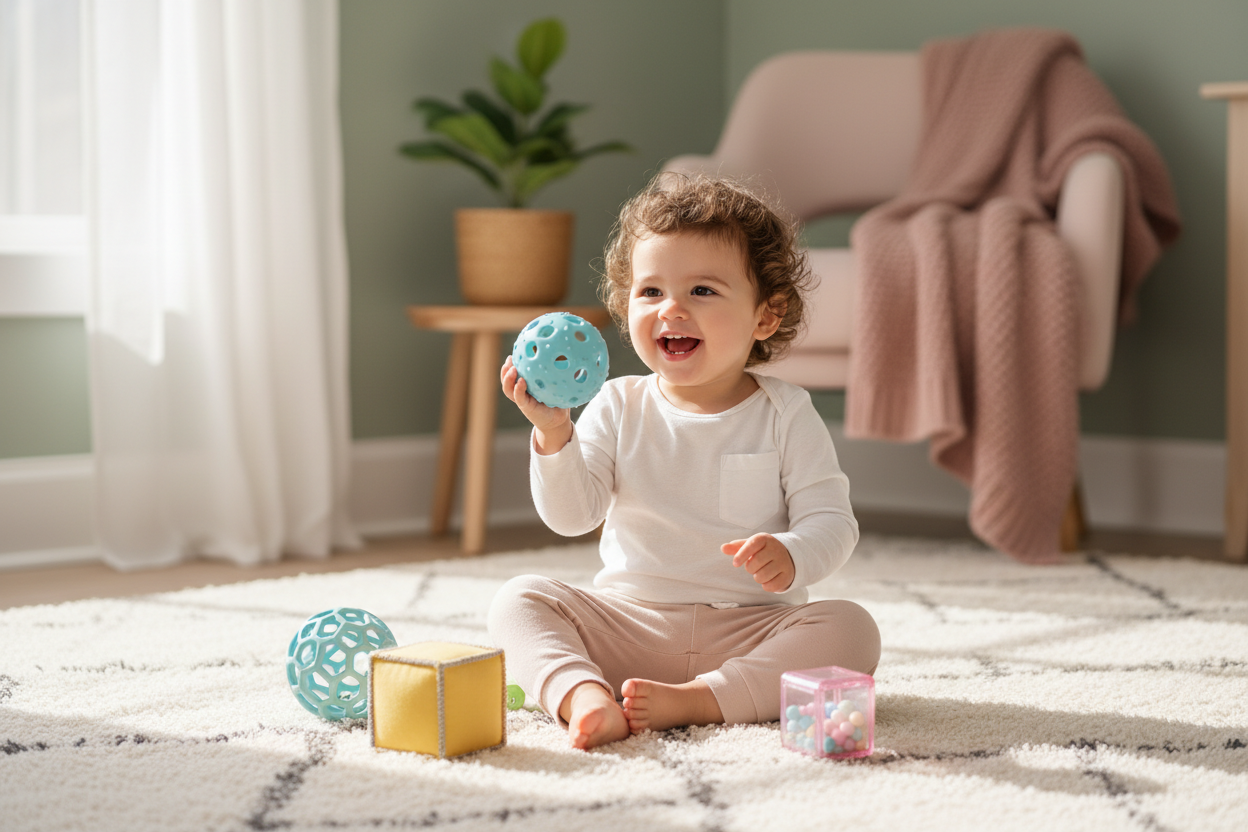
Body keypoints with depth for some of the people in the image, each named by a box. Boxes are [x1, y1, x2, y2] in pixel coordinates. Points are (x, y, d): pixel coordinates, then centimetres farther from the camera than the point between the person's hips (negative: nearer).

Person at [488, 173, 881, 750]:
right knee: (518, 601, -16)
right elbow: (571, 516, -4)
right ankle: (584, 696, -40)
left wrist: (790, 555, -29)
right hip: (626, 626, 2)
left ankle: (696, 700, -35)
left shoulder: (785, 416, 0)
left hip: (747, 631, -1)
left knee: (851, 630, -26)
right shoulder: (617, 408, 4)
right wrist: (553, 434, -21)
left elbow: (830, 520, -6)